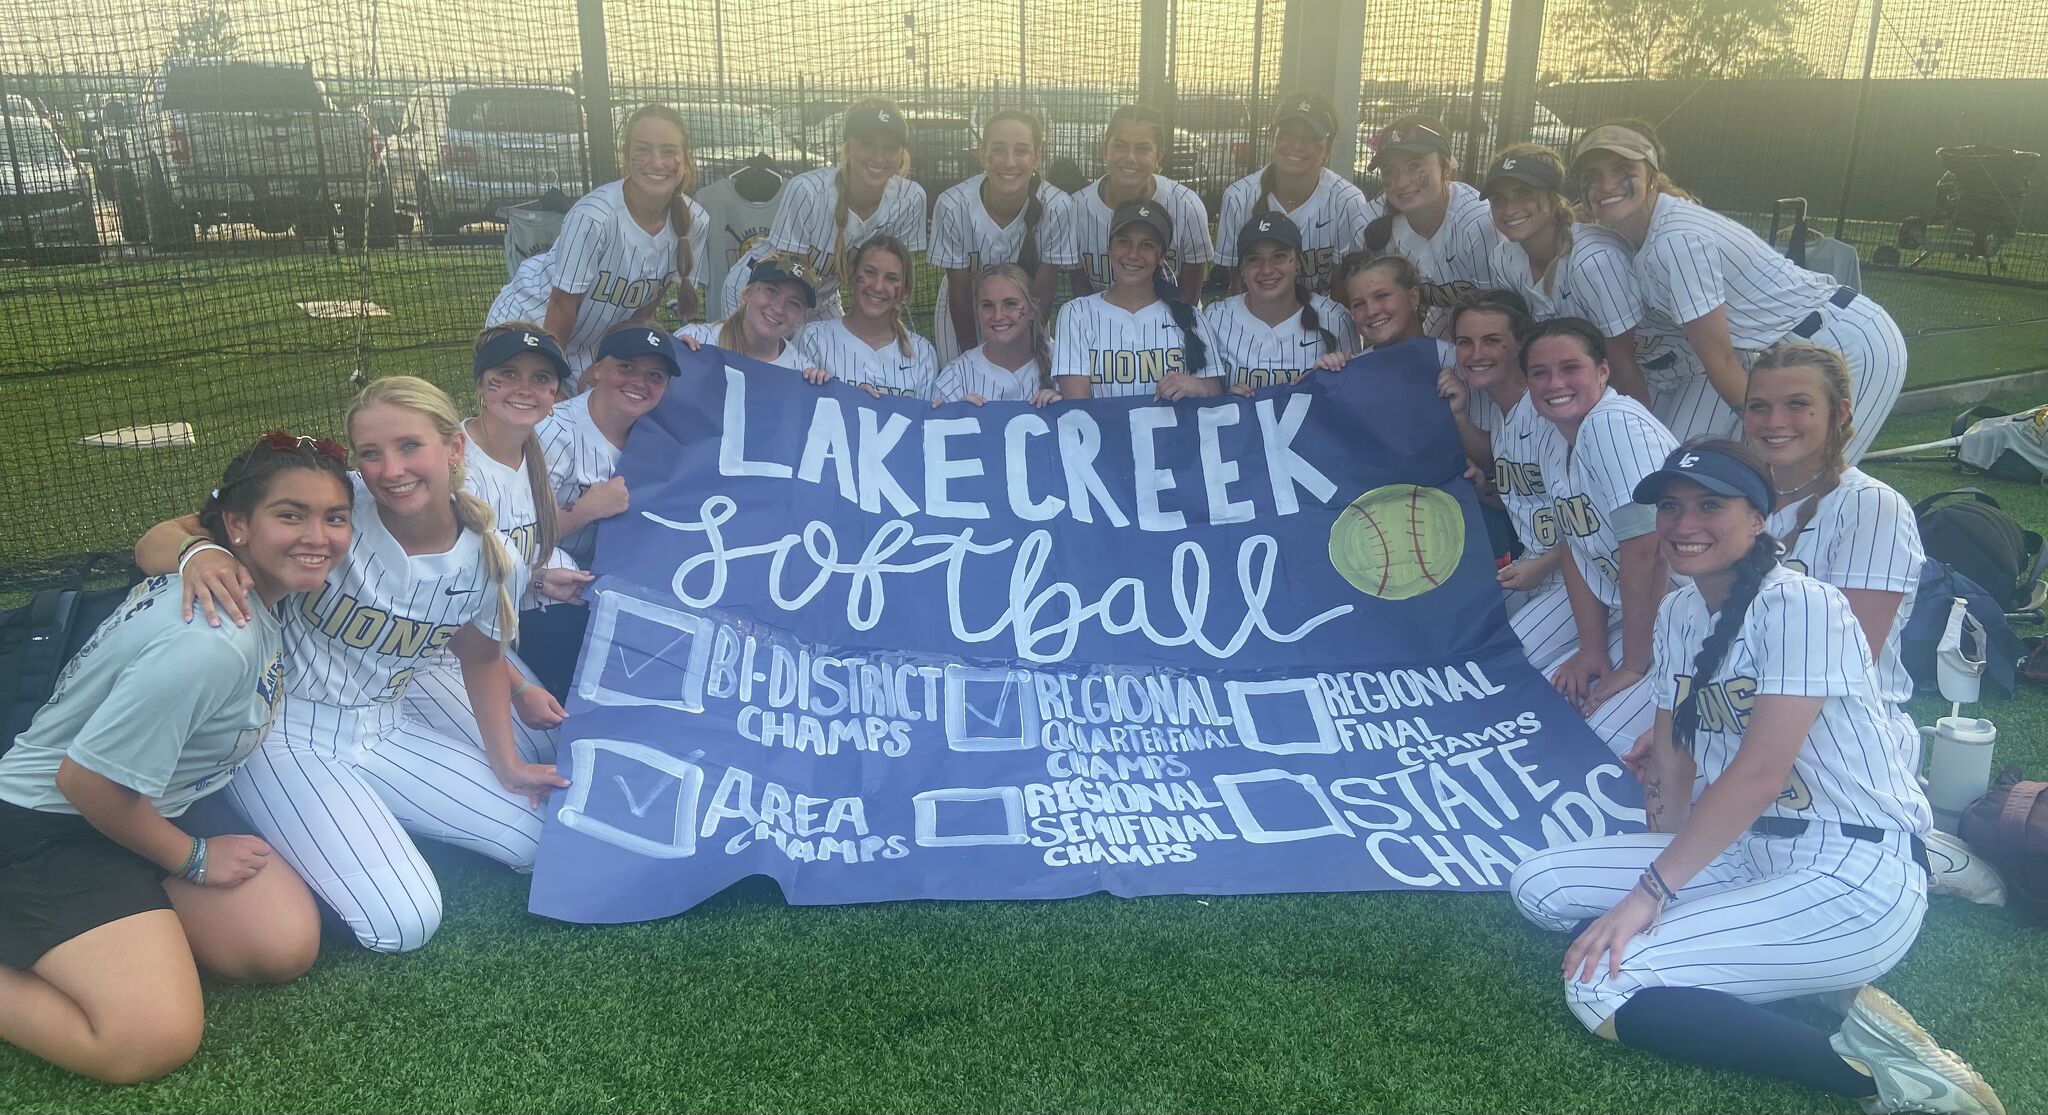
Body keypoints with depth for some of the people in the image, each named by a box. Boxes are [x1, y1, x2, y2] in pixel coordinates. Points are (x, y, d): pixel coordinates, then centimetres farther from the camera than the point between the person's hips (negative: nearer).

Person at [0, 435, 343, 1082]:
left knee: (288, 947, -5)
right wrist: (193, 859, -10)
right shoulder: (208, 645, -32)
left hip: (137, 809, 10)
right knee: (153, 1043, -25)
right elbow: (87, 776, -24)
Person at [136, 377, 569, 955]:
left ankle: (374, 825, 20)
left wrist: (506, 765, 9)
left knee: (545, 834, 6)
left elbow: (481, 657, 12)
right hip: (284, 732, -5)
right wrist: (199, 553, -42)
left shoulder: (489, 561, -7)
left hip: (383, 731, 6)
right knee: (403, 923, -19)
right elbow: (154, 542, -19)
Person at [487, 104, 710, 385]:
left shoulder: (695, 223, -16)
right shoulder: (593, 217, -31)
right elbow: (563, 304, -20)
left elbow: (647, 303, -1)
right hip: (528, 323, -4)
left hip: (595, 344, 5)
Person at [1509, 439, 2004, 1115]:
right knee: (1540, 886, -3)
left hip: (1859, 880, -9)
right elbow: (1673, 753, 11)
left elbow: (1759, 775, -21)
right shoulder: (1677, 614, 9)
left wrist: (1652, 891, -20)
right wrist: (1672, 858, -4)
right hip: (1746, 852, 9)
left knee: (1601, 986, -20)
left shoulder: (1800, 605, -16)